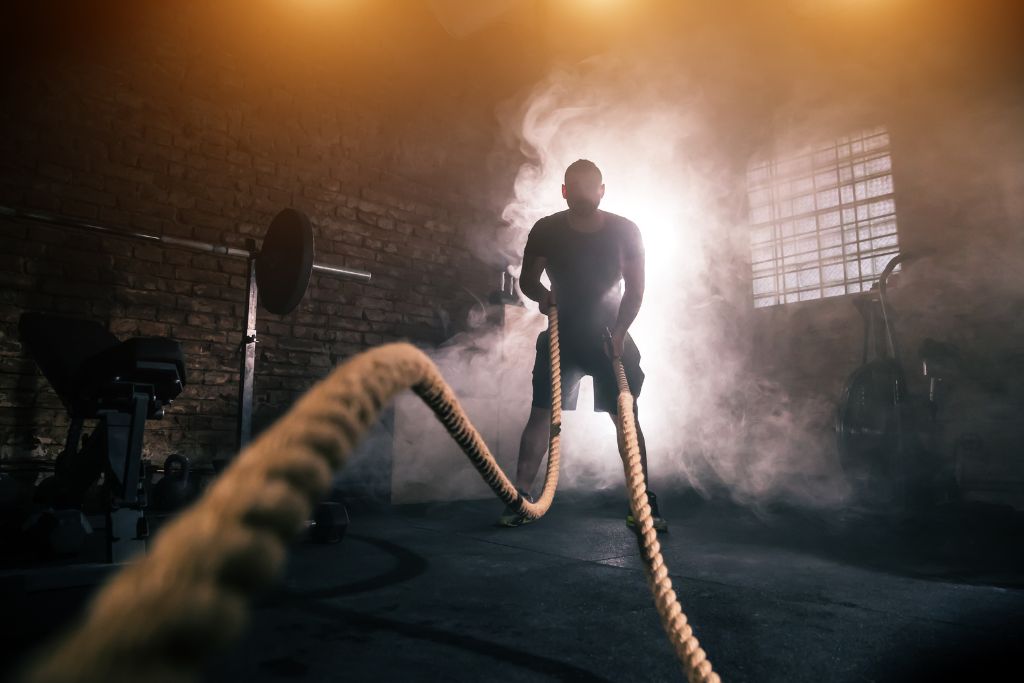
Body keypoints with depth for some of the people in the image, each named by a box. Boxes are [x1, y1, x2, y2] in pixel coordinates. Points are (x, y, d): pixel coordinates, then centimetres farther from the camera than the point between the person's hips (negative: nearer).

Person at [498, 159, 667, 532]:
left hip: (611, 336, 0)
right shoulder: (546, 230, -6)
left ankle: (644, 502, 4)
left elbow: (635, 289, -4)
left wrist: (620, 332, -16)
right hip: (562, 336, 0)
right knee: (541, 413, -8)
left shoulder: (625, 231, -6)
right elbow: (527, 279, 2)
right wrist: (541, 295, -20)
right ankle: (520, 498, -4)